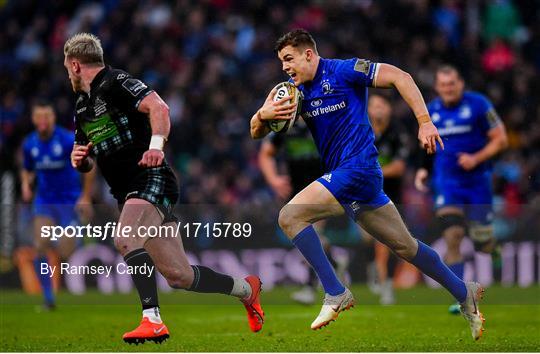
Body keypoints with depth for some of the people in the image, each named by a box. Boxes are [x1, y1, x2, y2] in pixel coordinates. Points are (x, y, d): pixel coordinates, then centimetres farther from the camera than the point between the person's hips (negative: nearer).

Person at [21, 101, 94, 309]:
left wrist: (86, 197, -9)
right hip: (44, 201, 3)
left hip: (69, 201, -3)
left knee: (65, 255, -6)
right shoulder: (29, 144, -1)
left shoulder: (69, 140, -14)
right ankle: (48, 297, -9)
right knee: (40, 247, -17)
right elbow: (27, 170, 16)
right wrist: (26, 185, -7)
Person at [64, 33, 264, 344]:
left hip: (151, 178, -9)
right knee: (179, 276, 5)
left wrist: (156, 144, -35)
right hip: (128, 192, 9)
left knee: (126, 239, -33)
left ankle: (152, 319, -38)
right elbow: (86, 162, 29)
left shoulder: (115, 82, -5)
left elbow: (158, 107, -20)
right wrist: (80, 160, 6)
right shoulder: (83, 107, 21)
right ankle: (246, 289, 25)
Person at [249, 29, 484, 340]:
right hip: (343, 175, 8)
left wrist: (425, 122, -19)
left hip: (357, 168, -8)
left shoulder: (342, 71, -9)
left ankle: (336, 294, -16)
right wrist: (263, 114, -13)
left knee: (290, 216, -18)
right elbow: (256, 132, 11)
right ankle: (465, 293, 28)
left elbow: (400, 77, -12)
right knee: (405, 245, 15)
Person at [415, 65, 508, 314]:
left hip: (477, 180, -2)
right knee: (452, 237, -15)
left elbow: (500, 140, -5)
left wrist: (476, 158, -18)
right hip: (446, 184, 2)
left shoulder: (478, 105, -7)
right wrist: (424, 169, 6)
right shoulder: (431, 111, 6)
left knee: (483, 245, 1)